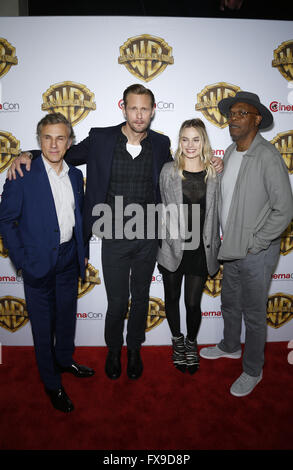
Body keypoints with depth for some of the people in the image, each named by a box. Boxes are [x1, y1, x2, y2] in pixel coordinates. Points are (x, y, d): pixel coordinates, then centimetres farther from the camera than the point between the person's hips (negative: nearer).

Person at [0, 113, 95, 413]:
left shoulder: (75, 175, 4)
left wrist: (82, 251, 11)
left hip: (69, 259, 5)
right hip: (39, 262, -5)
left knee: (67, 315, 22)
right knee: (43, 325, 10)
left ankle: (65, 360, 48)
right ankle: (51, 383, 31)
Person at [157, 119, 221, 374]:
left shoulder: (214, 173, -1)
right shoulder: (168, 170, -3)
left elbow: (216, 212, 5)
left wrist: (215, 249, 4)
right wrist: (164, 241, 2)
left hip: (201, 250, 0)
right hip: (172, 248, 0)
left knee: (193, 303, 6)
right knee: (172, 298, 15)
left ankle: (192, 342, 37)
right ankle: (177, 340, 42)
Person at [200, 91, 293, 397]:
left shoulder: (267, 157, -19)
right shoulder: (230, 153, 5)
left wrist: (254, 244, -16)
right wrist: (228, 240, 9)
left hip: (256, 253, -7)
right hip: (231, 248, 7)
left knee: (253, 314, 9)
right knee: (229, 303, 24)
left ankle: (253, 371, 31)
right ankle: (230, 347, 49)